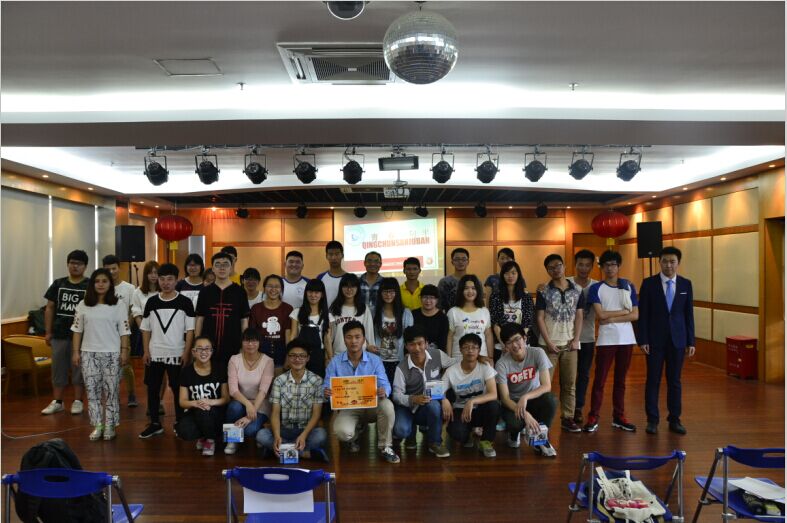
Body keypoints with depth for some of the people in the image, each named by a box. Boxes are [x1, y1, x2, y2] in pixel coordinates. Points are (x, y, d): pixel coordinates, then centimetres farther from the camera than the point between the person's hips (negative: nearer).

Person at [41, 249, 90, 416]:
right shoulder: (58, 284, 6)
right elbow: (49, 308, 9)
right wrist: (48, 332, 5)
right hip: (59, 334, 3)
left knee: (79, 369, 5)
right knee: (58, 368, 10)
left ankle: (78, 401, 16)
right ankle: (57, 402, 21)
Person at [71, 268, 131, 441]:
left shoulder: (119, 304, -1)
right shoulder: (83, 305, 5)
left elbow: (124, 331, -1)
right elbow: (77, 330, 7)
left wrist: (124, 351, -6)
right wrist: (75, 352, 3)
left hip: (112, 354, -2)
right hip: (89, 353, 2)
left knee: (110, 390, 2)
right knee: (92, 390, 5)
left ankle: (110, 425, 12)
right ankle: (97, 425, 14)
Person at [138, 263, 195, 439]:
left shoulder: (185, 302, -4)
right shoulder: (151, 301, 4)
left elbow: (190, 330, -4)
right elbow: (145, 328, 8)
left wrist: (186, 352, -10)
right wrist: (146, 351, 1)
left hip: (176, 354, -3)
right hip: (154, 354, 3)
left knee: (178, 389, 6)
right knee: (152, 389, 9)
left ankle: (180, 423, 19)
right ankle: (155, 424, 21)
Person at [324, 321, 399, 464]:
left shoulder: (375, 360, -4)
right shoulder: (335, 362, -3)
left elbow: (385, 384, -12)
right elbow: (327, 387, -6)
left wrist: (383, 391, -37)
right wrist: (326, 393, -32)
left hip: (371, 406, 1)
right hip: (347, 408, 0)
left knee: (387, 405, -34)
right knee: (342, 432, -32)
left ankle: (385, 447, -10)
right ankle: (354, 436, 11)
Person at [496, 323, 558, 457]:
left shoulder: (537, 353, -18)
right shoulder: (502, 364, -20)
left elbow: (547, 386, -23)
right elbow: (504, 398, -21)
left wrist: (525, 397, -39)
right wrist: (525, 414, -37)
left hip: (533, 399, 1)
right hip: (512, 403, -1)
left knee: (551, 399, -33)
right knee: (514, 422, -35)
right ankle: (514, 434, 6)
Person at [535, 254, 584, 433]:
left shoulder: (577, 291, 6)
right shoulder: (543, 292, -1)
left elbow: (579, 317, 6)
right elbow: (540, 318, -3)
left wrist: (576, 340, -5)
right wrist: (549, 342, -10)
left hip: (570, 343, 3)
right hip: (549, 344, -2)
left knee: (569, 383, 6)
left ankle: (567, 418, 14)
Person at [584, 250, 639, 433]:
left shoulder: (629, 286, 7)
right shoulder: (596, 288, -1)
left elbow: (635, 315, 0)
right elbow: (601, 315, -11)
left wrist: (612, 319, -10)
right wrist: (623, 311, -4)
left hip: (626, 339, 3)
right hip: (606, 340, -3)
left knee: (620, 380, 10)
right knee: (599, 380, -2)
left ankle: (619, 417, 19)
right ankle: (593, 417, 4)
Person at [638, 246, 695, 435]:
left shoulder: (686, 284, 5)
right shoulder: (649, 283, -2)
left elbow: (689, 314, 6)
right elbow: (643, 314, -3)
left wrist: (691, 341, 2)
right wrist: (643, 340, -8)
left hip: (677, 339, 2)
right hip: (655, 339, -2)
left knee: (675, 380, 8)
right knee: (653, 380, 2)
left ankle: (674, 419, 18)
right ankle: (652, 420, 11)